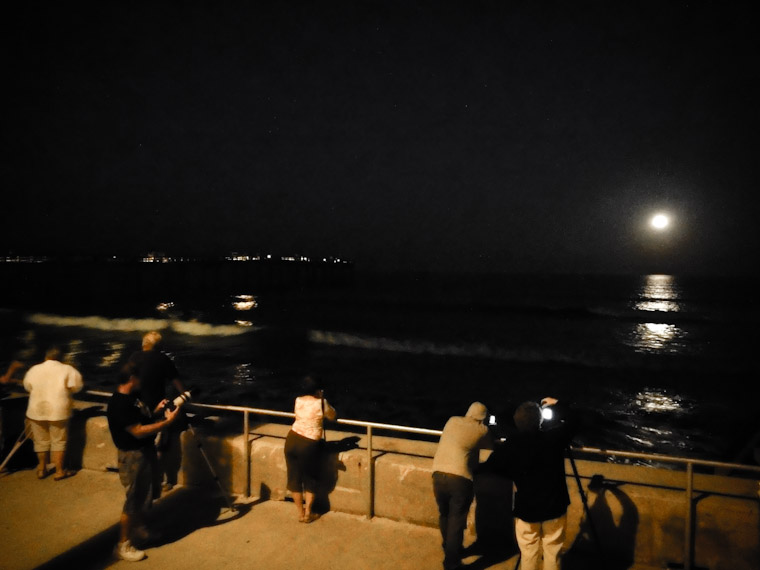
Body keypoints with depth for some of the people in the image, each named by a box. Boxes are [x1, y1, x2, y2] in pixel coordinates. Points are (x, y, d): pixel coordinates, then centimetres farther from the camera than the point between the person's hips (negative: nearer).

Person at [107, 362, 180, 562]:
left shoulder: (132, 397, 4)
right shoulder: (119, 404, -27)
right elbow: (138, 431, -30)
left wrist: (156, 410, 2)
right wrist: (167, 421, -28)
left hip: (146, 451, 10)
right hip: (133, 456, -10)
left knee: (145, 495, 23)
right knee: (133, 500, 2)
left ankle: (139, 528, 42)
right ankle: (123, 544, 16)